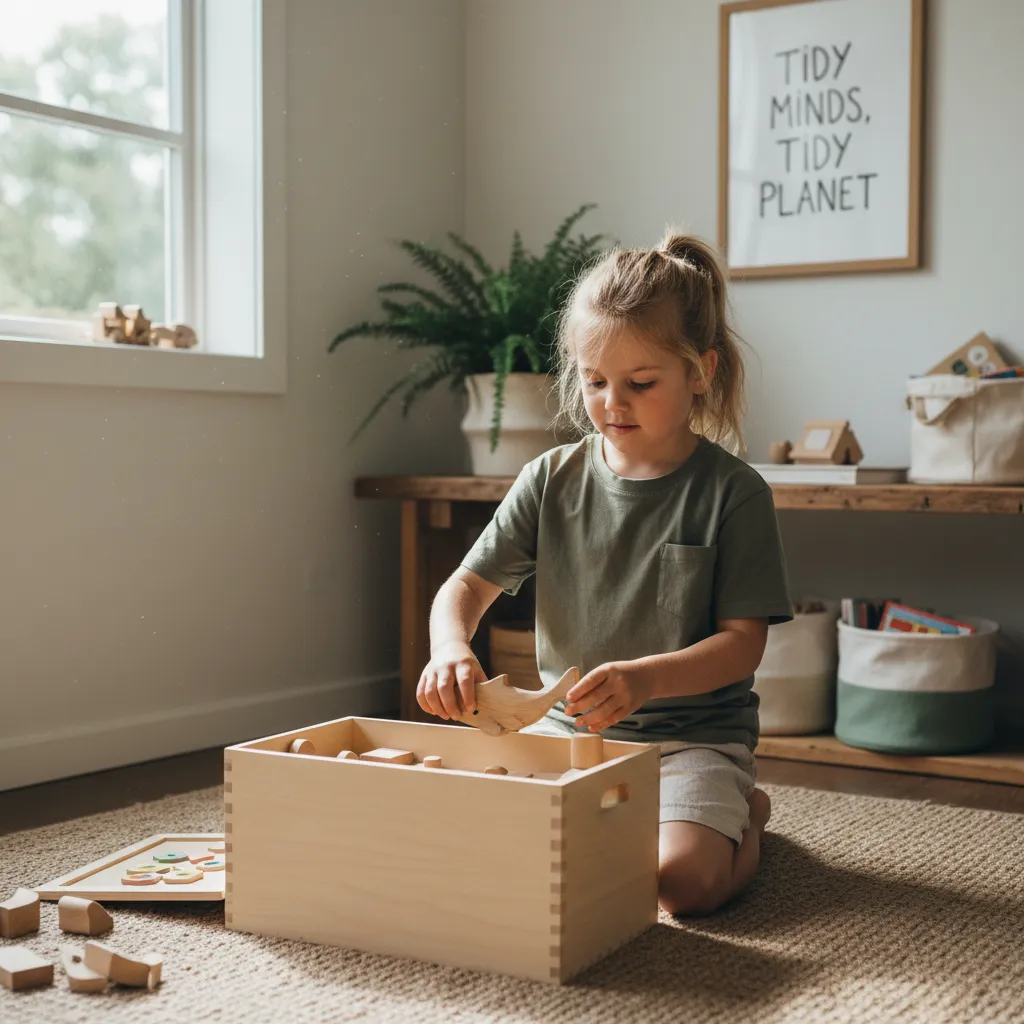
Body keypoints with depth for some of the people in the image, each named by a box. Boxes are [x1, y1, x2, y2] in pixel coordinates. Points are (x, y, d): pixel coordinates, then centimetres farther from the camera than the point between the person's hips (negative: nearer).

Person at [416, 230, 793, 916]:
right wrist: (451, 647, -19)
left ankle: (747, 814, 10)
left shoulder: (732, 492, -7)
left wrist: (646, 678, -28)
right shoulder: (551, 480, 3)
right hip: (564, 727, 4)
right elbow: (468, 585, 5)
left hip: (694, 735, -3)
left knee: (681, 881, -28)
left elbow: (744, 642, -9)